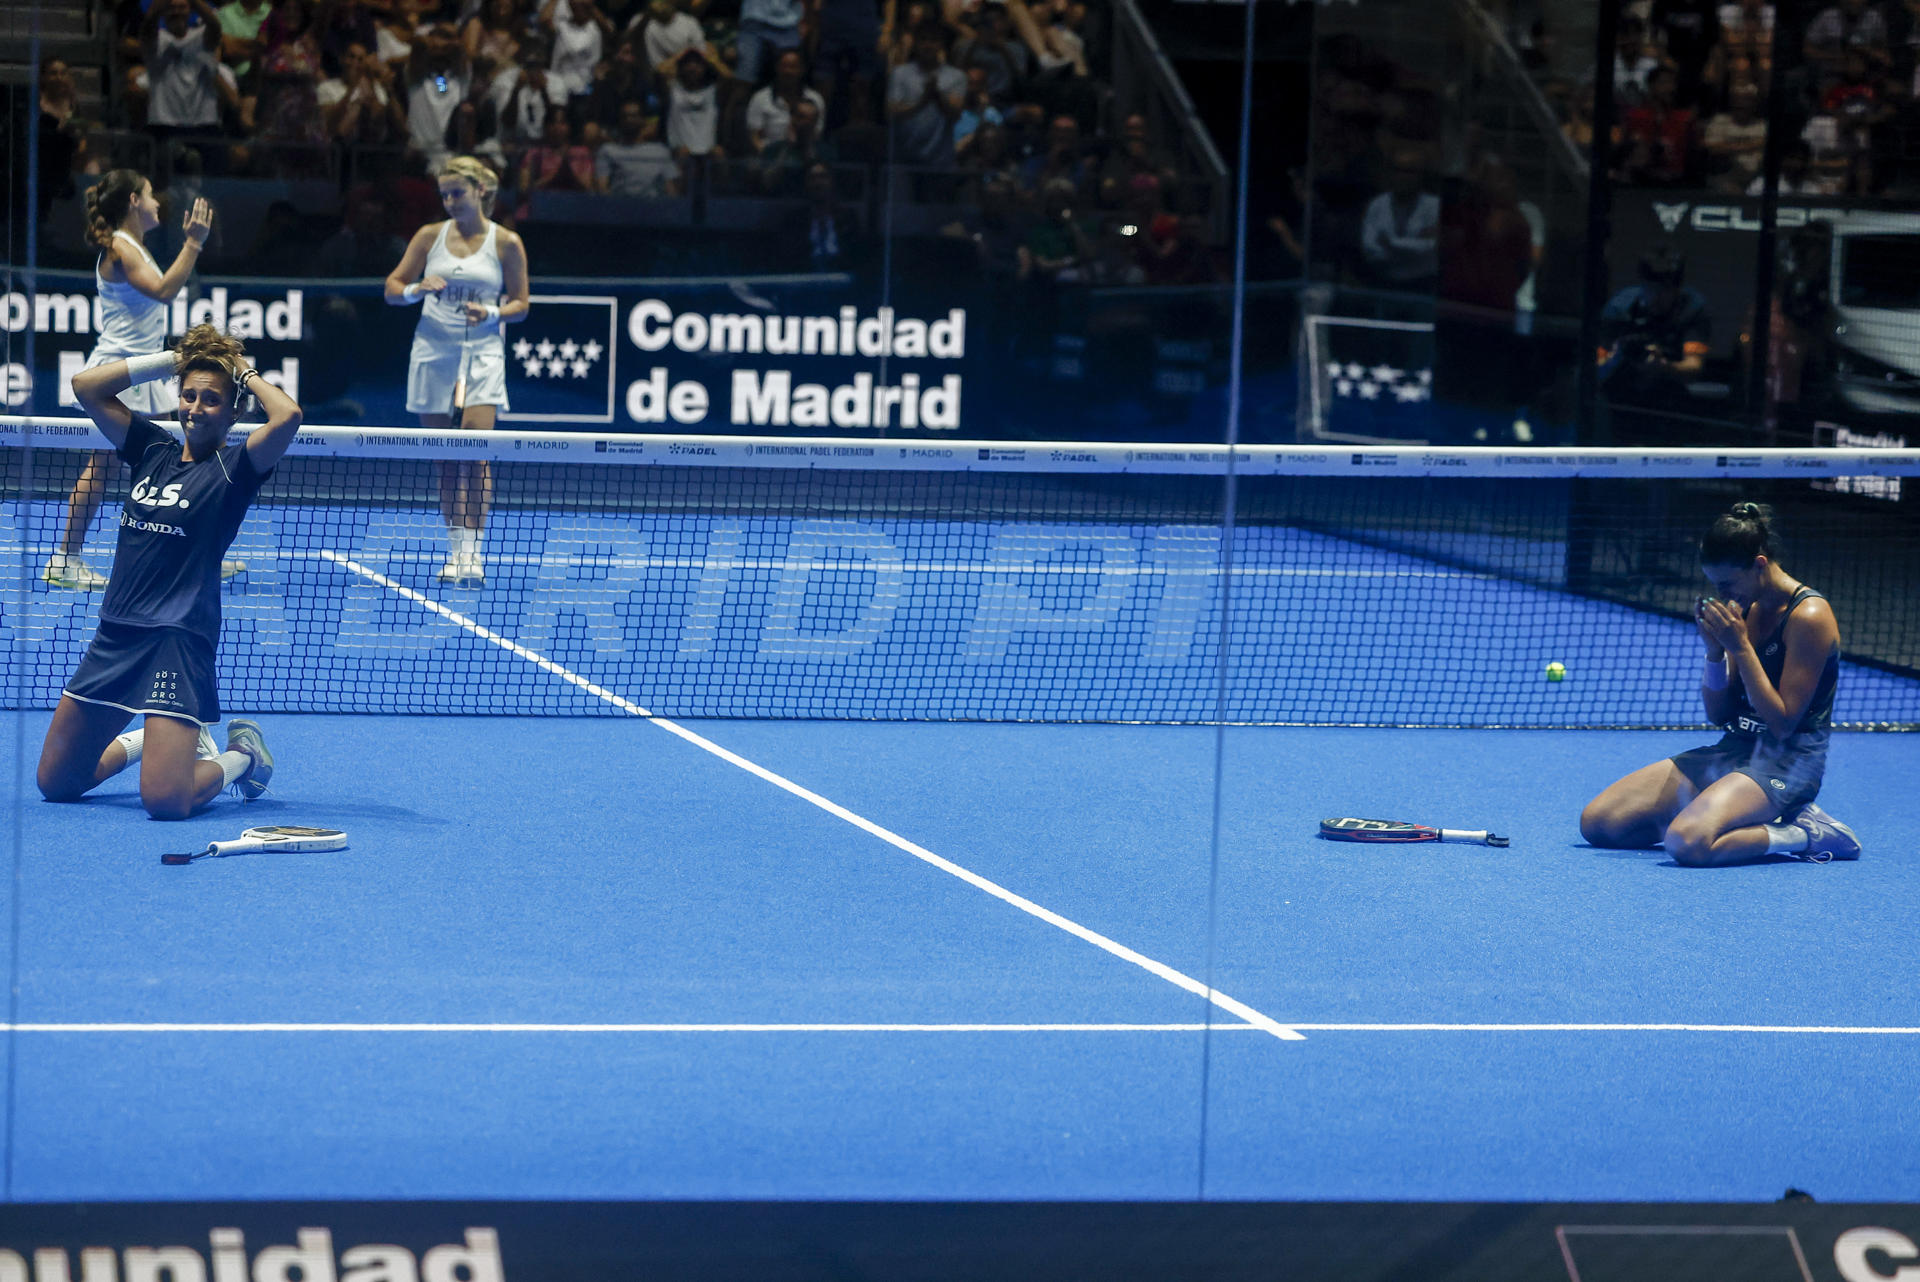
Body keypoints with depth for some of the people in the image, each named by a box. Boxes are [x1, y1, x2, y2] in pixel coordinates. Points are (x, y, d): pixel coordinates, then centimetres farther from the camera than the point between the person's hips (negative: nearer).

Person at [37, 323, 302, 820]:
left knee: (166, 801, -18)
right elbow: (86, 385, 12)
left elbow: (288, 417, -23)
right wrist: (170, 360, 10)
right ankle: (148, 740, 36)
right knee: (56, 782, 10)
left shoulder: (233, 469, -4)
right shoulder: (154, 451, 12)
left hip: (179, 643, -6)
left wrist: (247, 373, -4)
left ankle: (241, 756, 13)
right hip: (115, 635, 6)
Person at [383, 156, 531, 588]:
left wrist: (492, 313, -15)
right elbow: (392, 288, 9)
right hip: (433, 352, 2)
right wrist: (417, 289, -13)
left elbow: (520, 304, 6)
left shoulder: (506, 243, 2)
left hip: (482, 353, -2)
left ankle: (472, 551, -13)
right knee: (446, 459, 5)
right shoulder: (430, 236, 7)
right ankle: (456, 550, 11)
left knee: (475, 452, -15)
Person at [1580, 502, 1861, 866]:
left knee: (1687, 843, -36)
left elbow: (1782, 723, -17)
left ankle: (1806, 835, -11)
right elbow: (1718, 713, 12)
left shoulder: (1808, 615, -14)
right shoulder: (1747, 610, 10)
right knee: (1596, 821, -2)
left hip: (1787, 763, -9)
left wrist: (1740, 646, -18)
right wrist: (1715, 649, -5)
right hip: (1733, 750, 9)